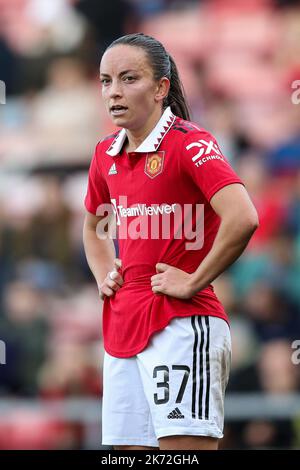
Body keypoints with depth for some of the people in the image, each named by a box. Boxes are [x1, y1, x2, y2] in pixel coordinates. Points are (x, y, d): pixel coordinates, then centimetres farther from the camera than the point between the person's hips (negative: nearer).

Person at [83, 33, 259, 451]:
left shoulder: (189, 143, -10)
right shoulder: (107, 155, 13)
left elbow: (242, 218, -25)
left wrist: (193, 282, -18)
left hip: (181, 325, -8)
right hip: (122, 329, 8)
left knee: (183, 444, -12)